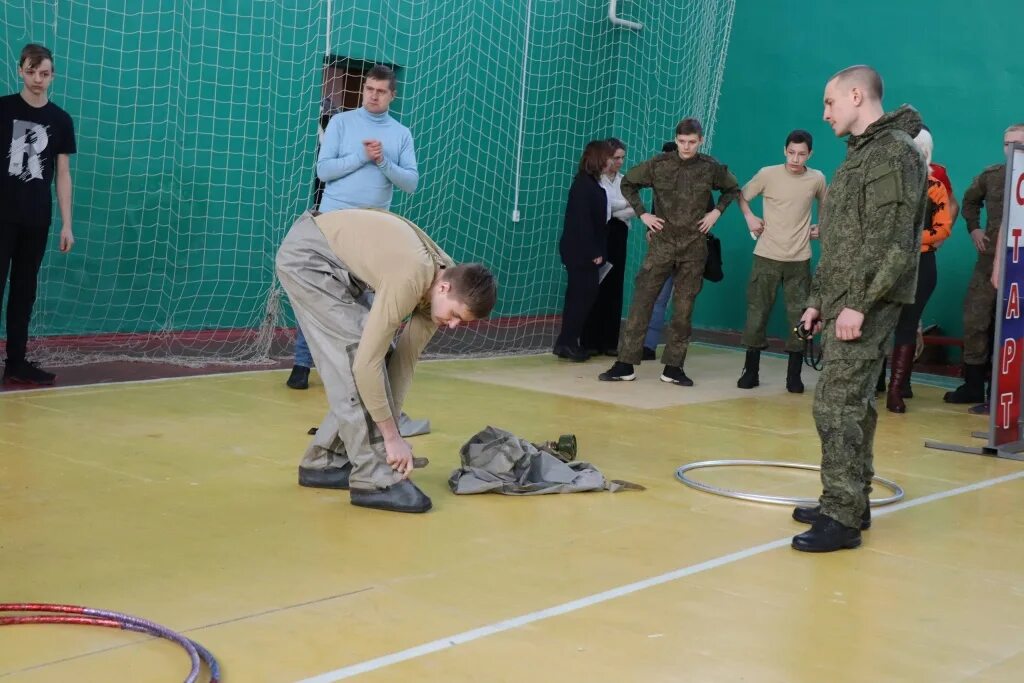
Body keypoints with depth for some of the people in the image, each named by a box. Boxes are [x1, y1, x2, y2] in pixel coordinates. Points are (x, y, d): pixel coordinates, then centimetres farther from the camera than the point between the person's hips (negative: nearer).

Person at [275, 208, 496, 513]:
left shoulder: (439, 289, -7)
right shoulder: (410, 281, -33)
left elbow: (405, 358, -1)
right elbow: (367, 362, -32)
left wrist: (390, 425, -4)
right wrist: (392, 437, -25)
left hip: (336, 262, 9)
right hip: (305, 254, -9)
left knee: (351, 363, 5)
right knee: (357, 355, -16)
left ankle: (325, 462, 16)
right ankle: (375, 478, -12)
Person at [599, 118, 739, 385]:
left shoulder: (711, 168, 0)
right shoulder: (659, 164, -3)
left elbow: (733, 189, 16)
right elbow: (628, 183, 8)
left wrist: (717, 211, 1)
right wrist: (642, 214, -1)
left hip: (694, 248, 1)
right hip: (662, 244, -1)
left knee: (684, 308, 4)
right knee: (642, 300, -5)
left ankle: (673, 367, 11)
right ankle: (625, 364, -2)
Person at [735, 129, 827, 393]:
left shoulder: (817, 179, 0)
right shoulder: (767, 174, -5)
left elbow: (825, 204, 20)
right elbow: (742, 195, 10)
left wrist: (821, 228, 7)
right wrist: (750, 218, -4)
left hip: (800, 260, 1)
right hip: (766, 256, -1)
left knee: (799, 317, 0)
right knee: (757, 313, 0)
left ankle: (794, 375, 10)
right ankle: (751, 370, 10)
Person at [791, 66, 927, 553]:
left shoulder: (896, 151, -11)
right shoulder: (859, 155, 19)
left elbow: (893, 242, -19)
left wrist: (858, 303, -22)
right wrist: (818, 299, 18)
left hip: (867, 306, -10)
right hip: (843, 303, 10)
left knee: (836, 404, -12)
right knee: (852, 404, 13)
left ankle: (842, 518, -8)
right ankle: (850, 503, 21)